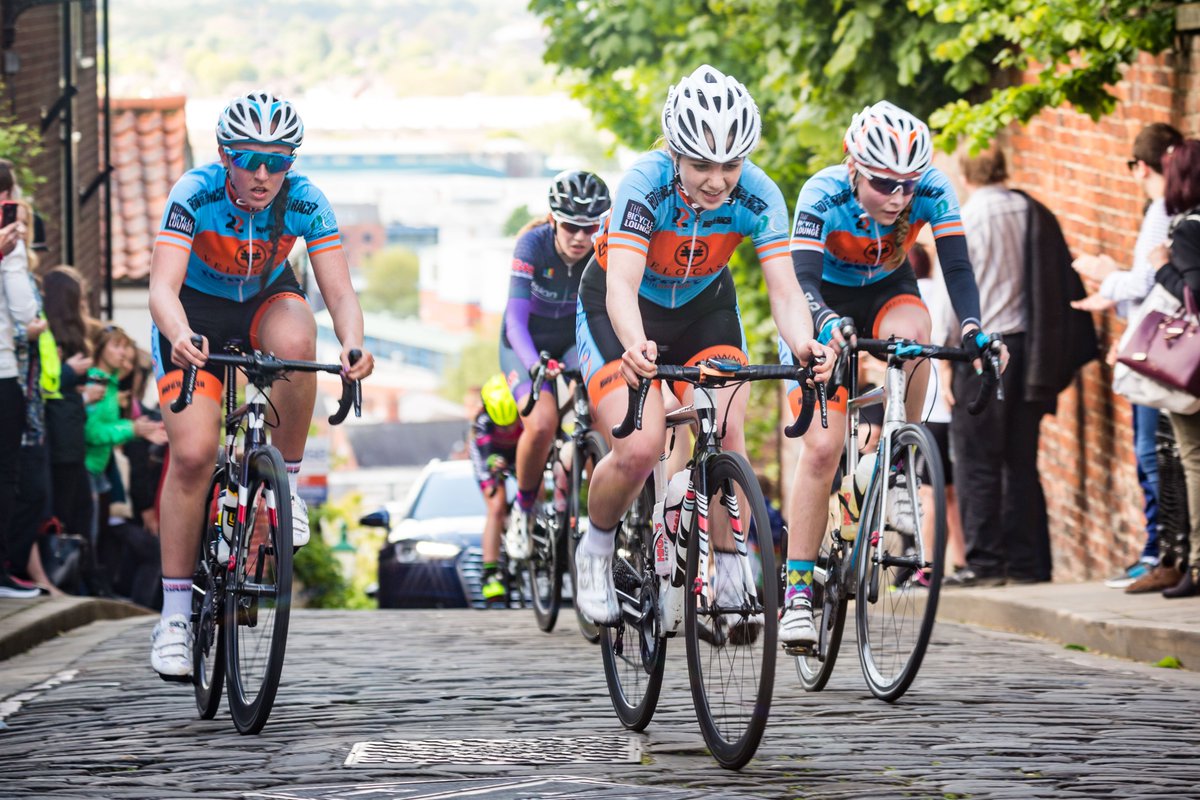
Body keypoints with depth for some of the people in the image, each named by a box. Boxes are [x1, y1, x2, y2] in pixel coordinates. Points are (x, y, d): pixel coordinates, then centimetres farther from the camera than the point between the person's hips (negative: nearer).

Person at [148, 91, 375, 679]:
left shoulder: (304, 203, -24)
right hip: (197, 312, -2)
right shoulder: (194, 195, -29)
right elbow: (162, 287, -39)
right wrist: (181, 338, -61)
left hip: (267, 300, 2)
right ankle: (174, 616, -8)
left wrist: (353, 345, -50)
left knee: (295, 339, -36)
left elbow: (340, 293, -28)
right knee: (192, 453, -17)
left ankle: (286, 481, -14)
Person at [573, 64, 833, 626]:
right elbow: (621, 284, -43)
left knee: (727, 434, -19)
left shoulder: (758, 195, -25)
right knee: (640, 449, -19)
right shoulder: (646, 184, -33)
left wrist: (804, 344, -54)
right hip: (620, 312, -3)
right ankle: (596, 548, 10)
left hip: (704, 307, 3)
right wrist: (636, 346, -64)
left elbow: (783, 286, -32)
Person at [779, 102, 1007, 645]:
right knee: (821, 448, -14)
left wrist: (972, 328, -49)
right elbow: (802, 282, -37)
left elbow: (957, 267, -30)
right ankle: (797, 591, -7)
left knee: (910, 332, -36)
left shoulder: (932, 193, -25)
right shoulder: (823, 196, -31)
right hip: (826, 304, -2)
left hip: (888, 292, 2)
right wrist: (827, 325, -58)